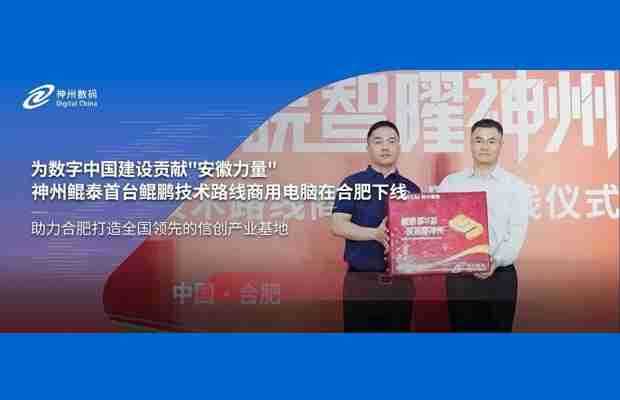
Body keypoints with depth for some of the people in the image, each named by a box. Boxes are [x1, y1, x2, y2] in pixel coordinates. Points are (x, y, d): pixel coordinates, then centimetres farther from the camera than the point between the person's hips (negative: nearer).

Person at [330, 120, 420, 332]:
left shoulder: (411, 188, 10)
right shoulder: (352, 184, 1)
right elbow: (338, 226, -9)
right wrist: (375, 234, -22)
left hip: (400, 280, 3)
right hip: (361, 278, -3)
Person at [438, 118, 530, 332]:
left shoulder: (516, 186, 3)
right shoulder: (450, 183, 8)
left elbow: (517, 234, -6)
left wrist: (496, 262, -22)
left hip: (500, 275, -1)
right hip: (459, 276, 1)